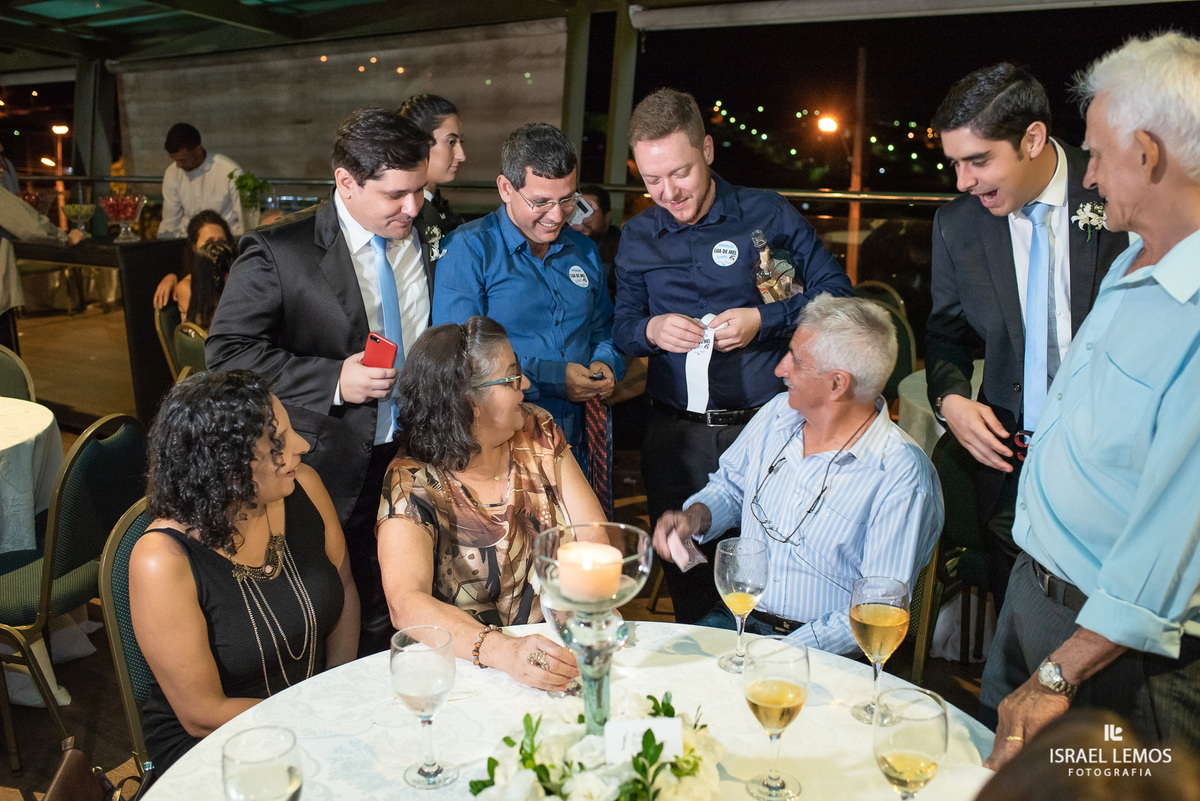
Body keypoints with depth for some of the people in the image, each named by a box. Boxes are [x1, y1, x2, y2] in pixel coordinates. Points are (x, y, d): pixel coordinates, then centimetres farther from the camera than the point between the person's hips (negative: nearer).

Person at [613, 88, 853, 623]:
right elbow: (621, 327, 14)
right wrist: (650, 330, -9)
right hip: (673, 434, 3)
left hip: (762, 429, -3)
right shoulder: (636, 237, 10)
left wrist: (763, 321, -14)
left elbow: (836, 294, 0)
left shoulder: (769, 215, 0)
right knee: (685, 578, 11)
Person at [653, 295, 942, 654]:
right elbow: (730, 485, 20)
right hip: (732, 619, 6)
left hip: (822, 649, -5)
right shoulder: (777, 412, 4)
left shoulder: (903, 478, -16)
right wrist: (695, 516, -2)